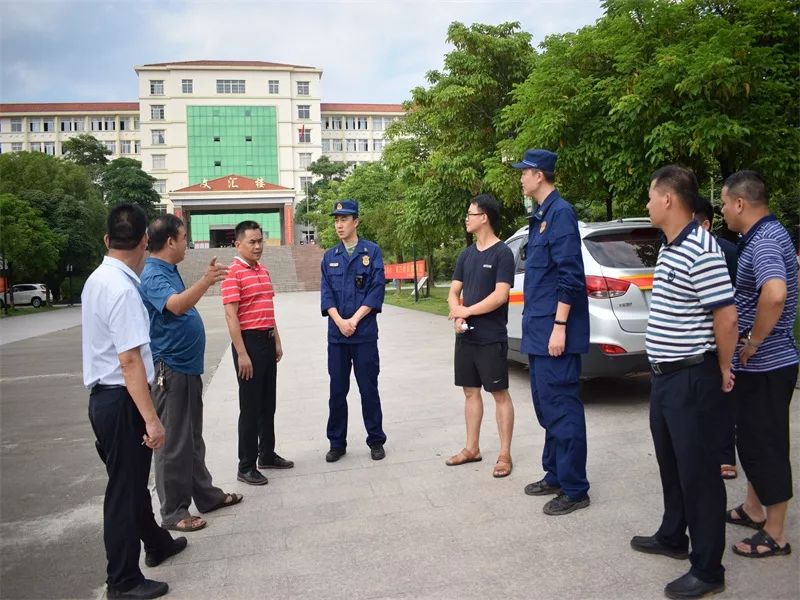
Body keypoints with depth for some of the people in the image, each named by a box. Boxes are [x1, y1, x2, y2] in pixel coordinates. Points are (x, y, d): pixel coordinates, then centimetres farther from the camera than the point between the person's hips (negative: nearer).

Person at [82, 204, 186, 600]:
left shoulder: (98, 280, 7)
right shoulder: (123, 289, -23)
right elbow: (129, 360, -26)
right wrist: (150, 419, -25)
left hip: (104, 395, 10)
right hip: (121, 400, -10)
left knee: (133, 479, 24)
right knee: (125, 487, 4)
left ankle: (156, 543, 44)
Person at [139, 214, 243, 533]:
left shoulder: (169, 271, 13)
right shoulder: (153, 276, -18)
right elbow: (175, 305, -39)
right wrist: (205, 281, -47)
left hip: (188, 367, 10)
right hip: (170, 371, -10)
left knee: (193, 439, 19)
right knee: (173, 444, 1)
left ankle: (206, 494, 32)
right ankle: (173, 512, 13)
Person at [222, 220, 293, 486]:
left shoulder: (263, 271, 13)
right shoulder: (233, 273, -12)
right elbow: (231, 316, -17)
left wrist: (277, 341, 16)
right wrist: (241, 354, -20)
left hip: (267, 340, 8)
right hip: (249, 341, -8)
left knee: (268, 403, 16)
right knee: (250, 406, 0)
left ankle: (267, 454, 30)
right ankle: (246, 466, 12)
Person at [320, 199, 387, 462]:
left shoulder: (372, 251, 1)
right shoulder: (330, 257, 10)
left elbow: (377, 289, -6)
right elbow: (326, 293, 5)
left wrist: (355, 320, -12)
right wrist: (340, 321, -11)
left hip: (365, 333, -3)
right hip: (336, 334, 3)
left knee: (368, 388, 4)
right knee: (337, 390, 8)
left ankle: (376, 440, 18)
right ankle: (337, 443, 20)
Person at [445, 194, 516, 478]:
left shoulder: (502, 253, -9)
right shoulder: (466, 255, 11)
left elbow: (500, 296, -18)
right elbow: (454, 291, 11)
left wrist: (466, 311, -11)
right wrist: (457, 316, -9)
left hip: (491, 338, -7)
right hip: (465, 337, 7)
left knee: (500, 393, 1)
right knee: (471, 391, 13)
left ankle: (504, 455, 9)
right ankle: (472, 448, 25)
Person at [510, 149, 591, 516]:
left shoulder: (560, 213, -13)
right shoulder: (539, 216, 16)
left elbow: (570, 276, -20)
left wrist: (559, 326, -21)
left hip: (554, 331, -10)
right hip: (539, 328, 10)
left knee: (561, 408, -3)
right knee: (545, 405, 17)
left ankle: (574, 489, 9)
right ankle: (555, 475, 31)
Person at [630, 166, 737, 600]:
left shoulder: (701, 250, -20)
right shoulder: (668, 247, 10)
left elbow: (726, 316, -21)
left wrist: (722, 371, -7)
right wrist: (661, 370, 18)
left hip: (691, 379, -10)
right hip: (664, 375, 10)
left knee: (698, 472, 2)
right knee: (670, 463, 22)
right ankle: (672, 537, 40)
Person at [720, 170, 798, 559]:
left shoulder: (763, 241, -21)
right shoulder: (767, 234, 12)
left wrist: (753, 342, -26)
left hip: (766, 365, -10)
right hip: (758, 364, 10)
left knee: (766, 445, 1)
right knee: (751, 438, 21)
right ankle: (753, 509, 38)